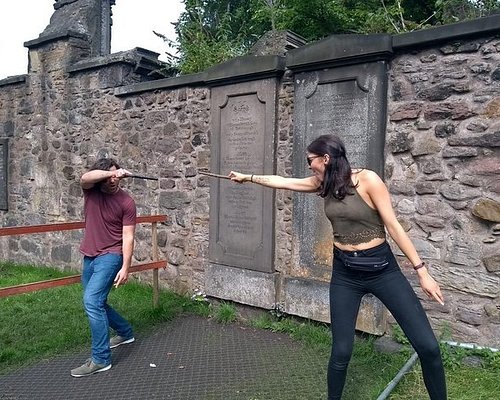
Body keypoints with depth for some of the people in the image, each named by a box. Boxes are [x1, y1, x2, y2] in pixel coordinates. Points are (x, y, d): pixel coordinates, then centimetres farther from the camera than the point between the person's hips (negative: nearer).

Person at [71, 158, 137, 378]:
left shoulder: (126, 202, -12)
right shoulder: (91, 190, -1)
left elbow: (128, 237, -13)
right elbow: (84, 178, -26)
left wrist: (125, 267, -18)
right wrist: (112, 172, -37)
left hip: (110, 256, -6)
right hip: (90, 256, 7)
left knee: (92, 301, -19)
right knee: (95, 303, 16)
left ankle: (101, 359, -10)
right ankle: (125, 332, 38)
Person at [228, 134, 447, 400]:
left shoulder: (367, 179, -15)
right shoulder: (324, 183, 3)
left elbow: (393, 225, -13)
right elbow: (281, 181, 14)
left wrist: (421, 271, -12)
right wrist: (247, 177, 20)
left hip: (381, 267, -4)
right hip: (344, 272, 4)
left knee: (427, 346, -3)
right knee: (341, 350, 5)